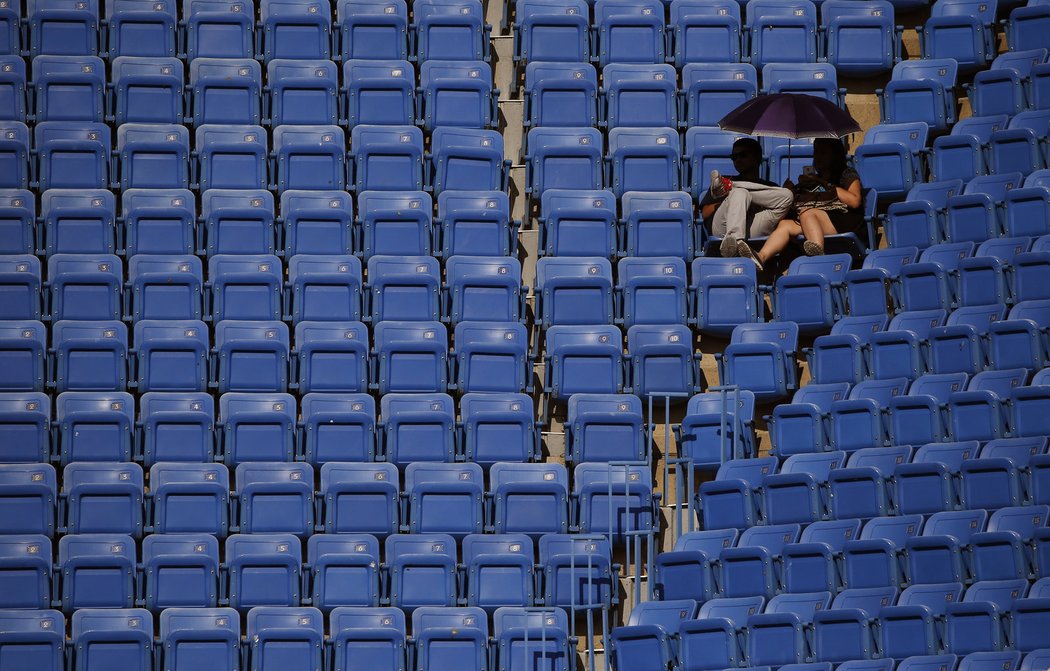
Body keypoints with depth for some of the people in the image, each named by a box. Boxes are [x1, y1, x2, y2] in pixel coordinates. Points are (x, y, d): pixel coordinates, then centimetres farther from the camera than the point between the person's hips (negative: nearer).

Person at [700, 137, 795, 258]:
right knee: (739, 193, -29)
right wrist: (724, 201, 0)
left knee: (787, 196, -14)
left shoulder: (770, 187, 34)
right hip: (723, 229, -1)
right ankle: (735, 240, -56)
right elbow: (705, 213, 19)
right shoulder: (725, 181, 33)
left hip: (753, 233, 1)